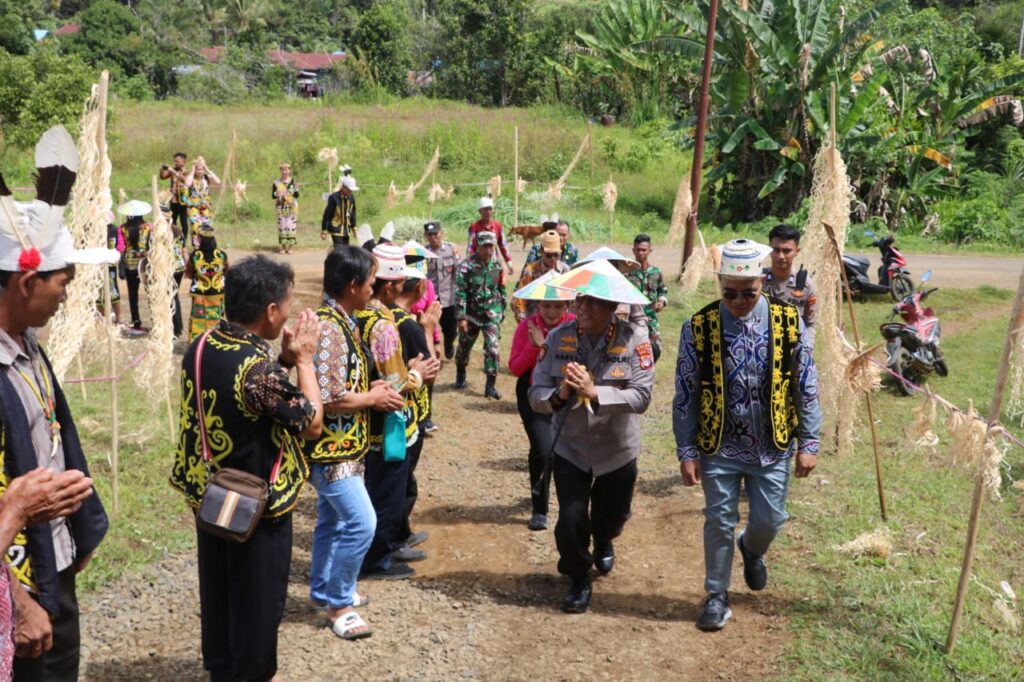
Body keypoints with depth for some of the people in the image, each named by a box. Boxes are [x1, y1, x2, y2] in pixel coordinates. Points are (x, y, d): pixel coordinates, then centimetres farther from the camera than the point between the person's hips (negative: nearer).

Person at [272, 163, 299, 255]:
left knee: (291, 226, -2)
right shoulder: (276, 182, 3)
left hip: (291, 208, 0)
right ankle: (281, 247, 5)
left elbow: (297, 196, -3)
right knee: (281, 226, -1)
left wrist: (296, 190, -23)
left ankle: (289, 247, 5)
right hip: (281, 208, 0)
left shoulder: (293, 181, 2)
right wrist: (276, 194, -22)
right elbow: (272, 195, 0)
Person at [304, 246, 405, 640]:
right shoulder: (329, 329, -24)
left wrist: (371, 389, 5)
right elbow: (327, 399, -28)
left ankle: (324, 591, 34)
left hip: (340, 445, 10)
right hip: (330, 447, -10)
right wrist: (372, 399, -14)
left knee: (333, 519, 20)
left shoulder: (341, 322, 8)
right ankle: (338, 603, 5)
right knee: (361, 522, -9)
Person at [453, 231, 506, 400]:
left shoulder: (497, 265, 1)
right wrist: (462, 317, -17)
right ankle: (460, 376, 40)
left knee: (493, 348, -9)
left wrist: (502, 310, 14)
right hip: (471, 314, -2)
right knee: (464, 346, 14)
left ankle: (491, 385, -5)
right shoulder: (467, 265, -13)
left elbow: (501, 289, 13)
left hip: (492, 315, 2)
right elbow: (460, 292, -14)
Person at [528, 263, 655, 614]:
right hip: (570, 448, 0)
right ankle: (579, 580, 22)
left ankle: (603, 545, 59)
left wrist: (595, 392, -34)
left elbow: (641, 397, -23)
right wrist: (559, 395, -31)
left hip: (617, 450, 0)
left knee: (611, 516, 20)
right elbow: (535, 395, -10)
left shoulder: (634, 340, -17)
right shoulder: (558, 338, -11)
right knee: (571, 519, -8)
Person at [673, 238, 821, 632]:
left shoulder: (788, 322, -8)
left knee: (769, 519, 11)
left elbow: (806, 388, -1)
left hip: (772, 447, 1)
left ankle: (751, 549, 47)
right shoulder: (699, 327, -11)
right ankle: (717, 596, 25)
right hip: (719, 448, -1)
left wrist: (808, 443, -3)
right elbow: (685, 396, -5)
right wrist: (687, 452, -6)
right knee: (719, 522, 6)